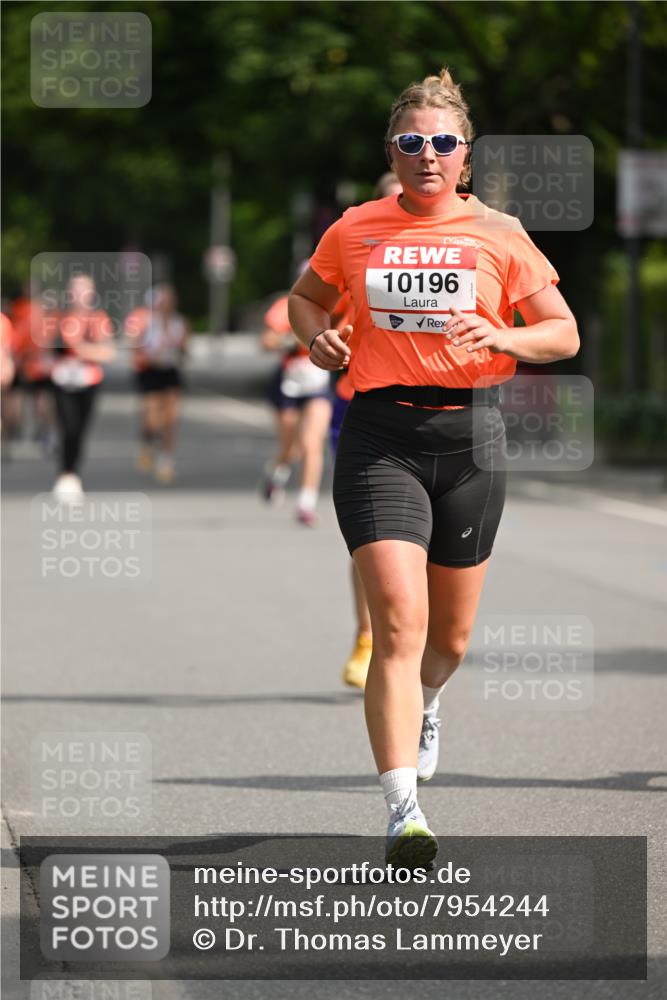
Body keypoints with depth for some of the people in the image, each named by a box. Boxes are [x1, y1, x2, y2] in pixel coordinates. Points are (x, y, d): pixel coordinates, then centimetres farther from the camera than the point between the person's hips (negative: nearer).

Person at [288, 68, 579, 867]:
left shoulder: (497, 235, 2)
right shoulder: (354, 231, 4)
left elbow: (564, 334, 6)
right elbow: (304, 298, 22)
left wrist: (504, 339, -14)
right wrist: (316, 336, 0)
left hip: (468, 434, 2)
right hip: (379, 437, -1)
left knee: (450, 632, 14)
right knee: (398, 618, -17)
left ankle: (423, 706, 52)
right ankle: (403, 811, -20)